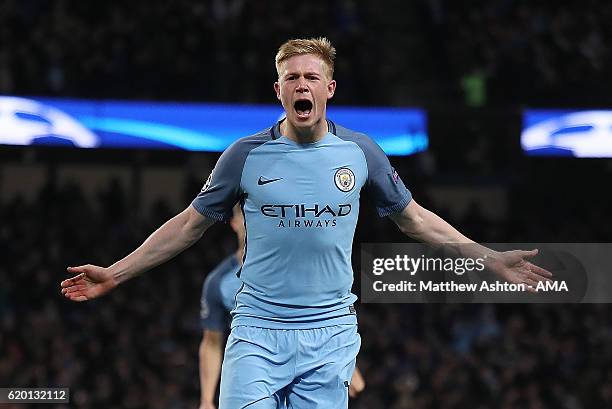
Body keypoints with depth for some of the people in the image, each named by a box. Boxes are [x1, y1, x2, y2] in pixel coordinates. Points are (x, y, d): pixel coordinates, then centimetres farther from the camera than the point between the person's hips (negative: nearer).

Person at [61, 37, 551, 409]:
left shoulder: (361, 152, 3)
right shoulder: (245, 155, 0)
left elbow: (413, 218, 15)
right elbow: (190, 224, 9)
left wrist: (492, 259, 13)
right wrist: (115, 274, 7)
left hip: (330, 333, 1)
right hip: (257, 331, -1)